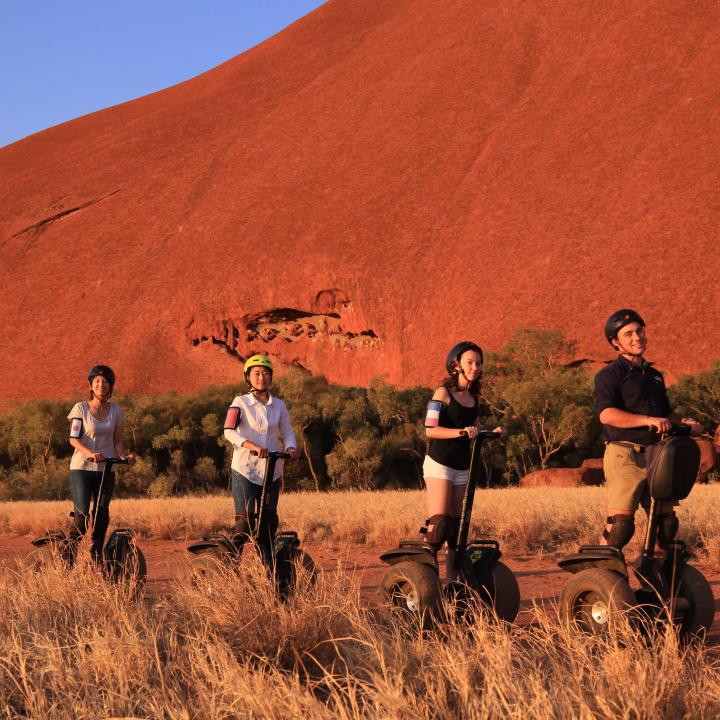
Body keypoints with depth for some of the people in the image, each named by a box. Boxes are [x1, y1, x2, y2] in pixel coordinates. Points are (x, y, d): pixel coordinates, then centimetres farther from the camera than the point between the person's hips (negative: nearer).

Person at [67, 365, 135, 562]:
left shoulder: (115, 410, 7)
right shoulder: (80, 408, -3)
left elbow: (117, 441, 9)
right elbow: (74, 439, -8)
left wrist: (125, 455, -12)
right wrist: (90, 453, -26)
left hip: (106, 469, 4)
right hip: (81, 468, -4)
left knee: (102, 514, 2)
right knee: (81, 514, -12)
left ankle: (96, 558, 12)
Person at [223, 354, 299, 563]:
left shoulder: (278, 405, 8)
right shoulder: (241, 403, -4)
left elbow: (287, 432, 9)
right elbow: (229, 432, -16)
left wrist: (291, 448, -14)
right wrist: (253, 446, -31)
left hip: (272, 471, 4)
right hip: (245, 470, -4)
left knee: (269, 521, 8)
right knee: (245, 521, -10)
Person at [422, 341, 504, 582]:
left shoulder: (474, 397, 12)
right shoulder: (444, 393, -8)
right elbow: (430, 430, -17)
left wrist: (492, 432, 2)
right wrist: (461, 431, -28)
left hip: (463, 467, 7)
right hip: (439, 465, -7)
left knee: (457, 527, 7)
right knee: (439, 524, -17)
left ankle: (451, 582, 11)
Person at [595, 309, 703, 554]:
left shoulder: (654, 376, 22)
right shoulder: (609, 375, -3)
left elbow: (666, 413, 32)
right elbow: (606, 414, -19)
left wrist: (684, 423, 10)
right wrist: (648, 420, -26)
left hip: (654, 457, 7)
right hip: (624, 456, -7)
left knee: (667, 520, 8)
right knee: (621, 522, -15)